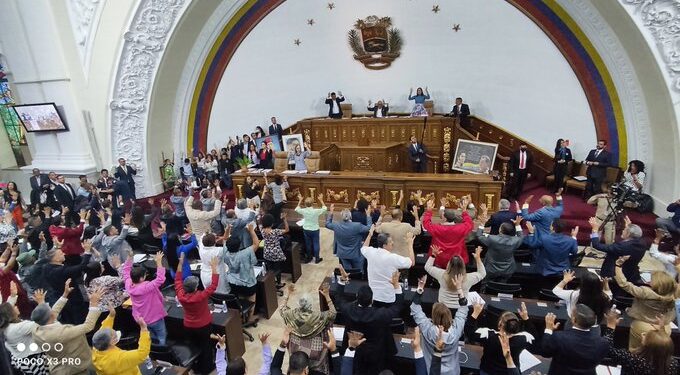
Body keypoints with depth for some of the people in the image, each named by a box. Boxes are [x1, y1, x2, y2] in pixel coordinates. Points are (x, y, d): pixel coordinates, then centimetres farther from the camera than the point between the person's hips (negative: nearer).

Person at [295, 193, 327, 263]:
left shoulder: (304, 211, -15)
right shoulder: (316, 211, -22)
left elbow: (296, 209, 9)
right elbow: (324, 208, -4)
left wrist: (300, 200, 12)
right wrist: (321, 200, 2)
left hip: (306, 230, 3)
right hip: (314, 230, -3)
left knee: (308, 244, 17)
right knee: (316, 244, 11)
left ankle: (308, 258, 31)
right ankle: (317, 259, 21)